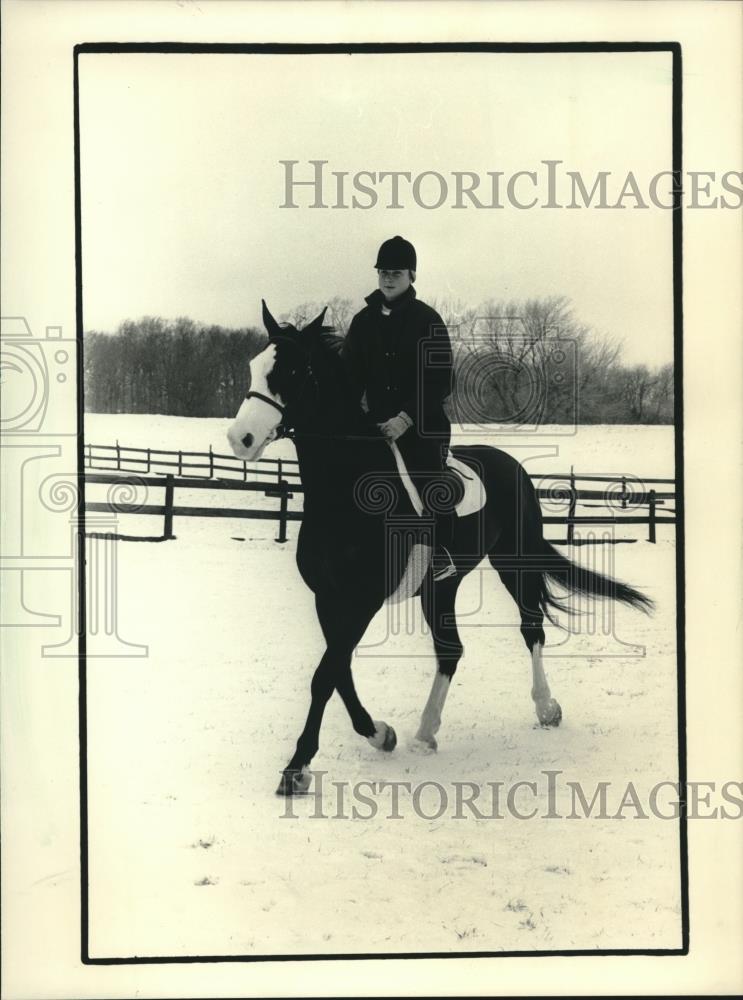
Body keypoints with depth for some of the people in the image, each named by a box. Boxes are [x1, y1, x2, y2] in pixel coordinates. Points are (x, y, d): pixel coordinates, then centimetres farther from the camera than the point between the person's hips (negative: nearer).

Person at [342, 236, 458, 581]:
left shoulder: (428, 321, -7)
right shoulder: (364, 321, 5)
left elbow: (440, 382, -12)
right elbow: (351, 375, 8)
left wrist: (406, 417, -20)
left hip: (423, 426, -4)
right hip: (379, 425, 4)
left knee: (431, 487, 2)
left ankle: (441, 553, 16)